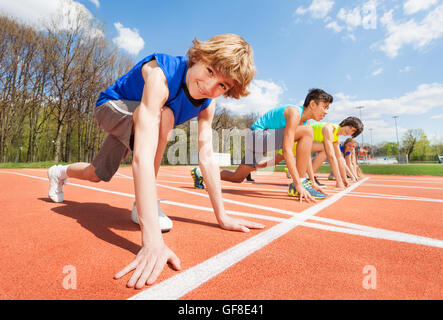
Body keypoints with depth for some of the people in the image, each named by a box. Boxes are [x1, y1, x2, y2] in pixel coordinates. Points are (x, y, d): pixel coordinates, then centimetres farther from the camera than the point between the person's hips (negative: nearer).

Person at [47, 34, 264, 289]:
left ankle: (60, 173, 54)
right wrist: (152, 240, -57)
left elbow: (207, 157, -21)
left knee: (98, 174, 17)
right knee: (163, 114, -37)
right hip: (110, 107, -5)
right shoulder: (160, 75, -41)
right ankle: (143, 205, -19)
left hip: (134, 124, 6)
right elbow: (143, 155, -52)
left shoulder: (207, 103, -21)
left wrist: (222, 216, -21)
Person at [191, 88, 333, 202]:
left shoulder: (304, 119, 10)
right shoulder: (294, 113, -19)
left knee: (237, 178, 16)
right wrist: (298, 184, -31)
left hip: (260, 143, 10)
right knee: (307, 131, -23)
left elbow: (305, 153, 14)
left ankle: (200, 173, 29)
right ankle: (296, 187, -21)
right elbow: (287, 150, -29)